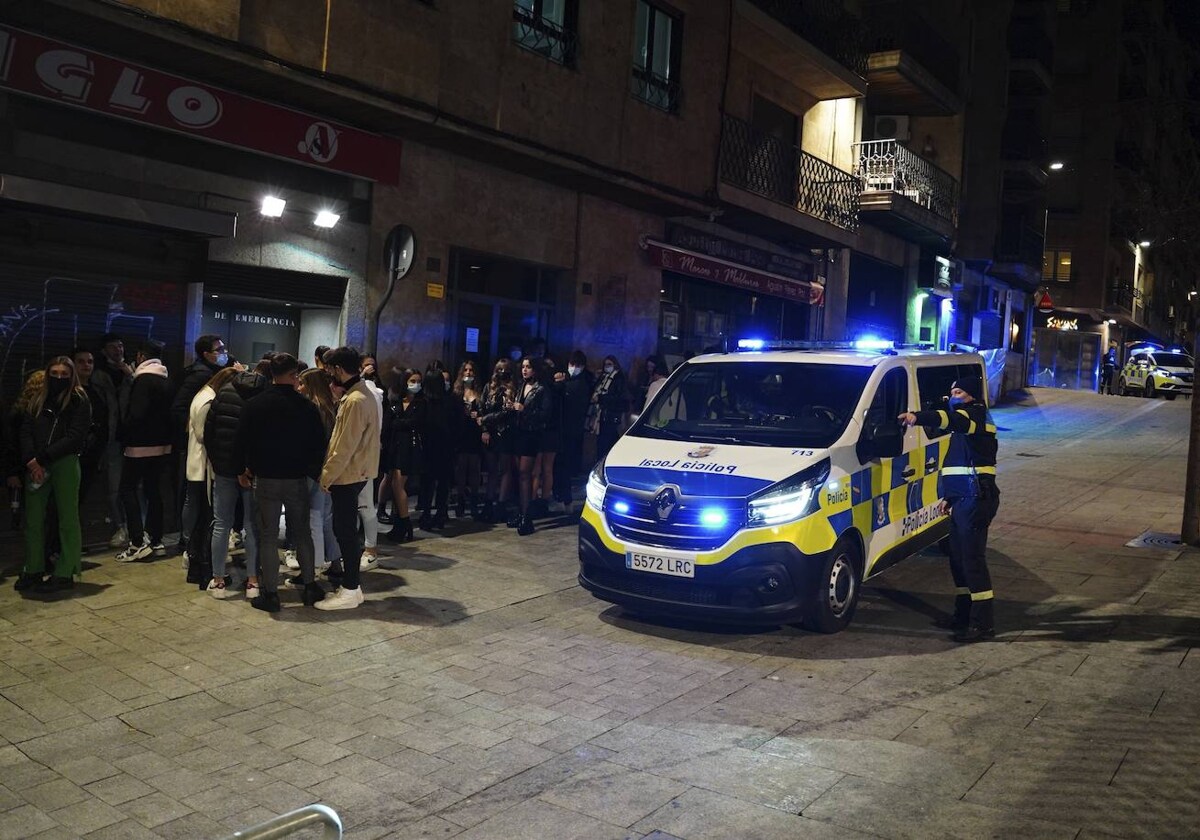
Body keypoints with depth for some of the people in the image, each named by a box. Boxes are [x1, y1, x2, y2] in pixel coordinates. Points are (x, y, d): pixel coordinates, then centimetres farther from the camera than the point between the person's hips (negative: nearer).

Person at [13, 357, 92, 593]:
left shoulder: (80, 401, -1)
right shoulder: (38, 400, 13)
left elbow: (75, 437, -9)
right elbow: (26, 431, 5)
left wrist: (43, 458, -13)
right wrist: (31, 460, -11)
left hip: (65, 464, -5)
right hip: (36, 465, 5)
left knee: (67, 518, 1)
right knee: (33, 519, 7)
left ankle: (65, 573, 6)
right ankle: (33, 570, 18)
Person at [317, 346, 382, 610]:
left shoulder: (354, 401, -21)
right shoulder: (361, 393, 11)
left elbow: (345, 447, -21)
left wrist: (326, 476, -13)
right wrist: (330, 472, 14)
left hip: (348, 475, -10)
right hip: (353, 473, 10)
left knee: (345, 531, -2)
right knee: (346, 529, 14)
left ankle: (350, 591, 6)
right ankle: (351, 585, 22)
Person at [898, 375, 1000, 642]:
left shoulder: (976, 413, -8)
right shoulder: (966, 419, 23)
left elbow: (952, 420, -34)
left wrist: (919, 417, -48)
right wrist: (949, 496, 28)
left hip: (976, 499, -11)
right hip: (963, 499, 11)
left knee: (973, 559, -9)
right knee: (958, 557, 15)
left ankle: (983, 623, -4)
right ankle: (964, 615, 25)